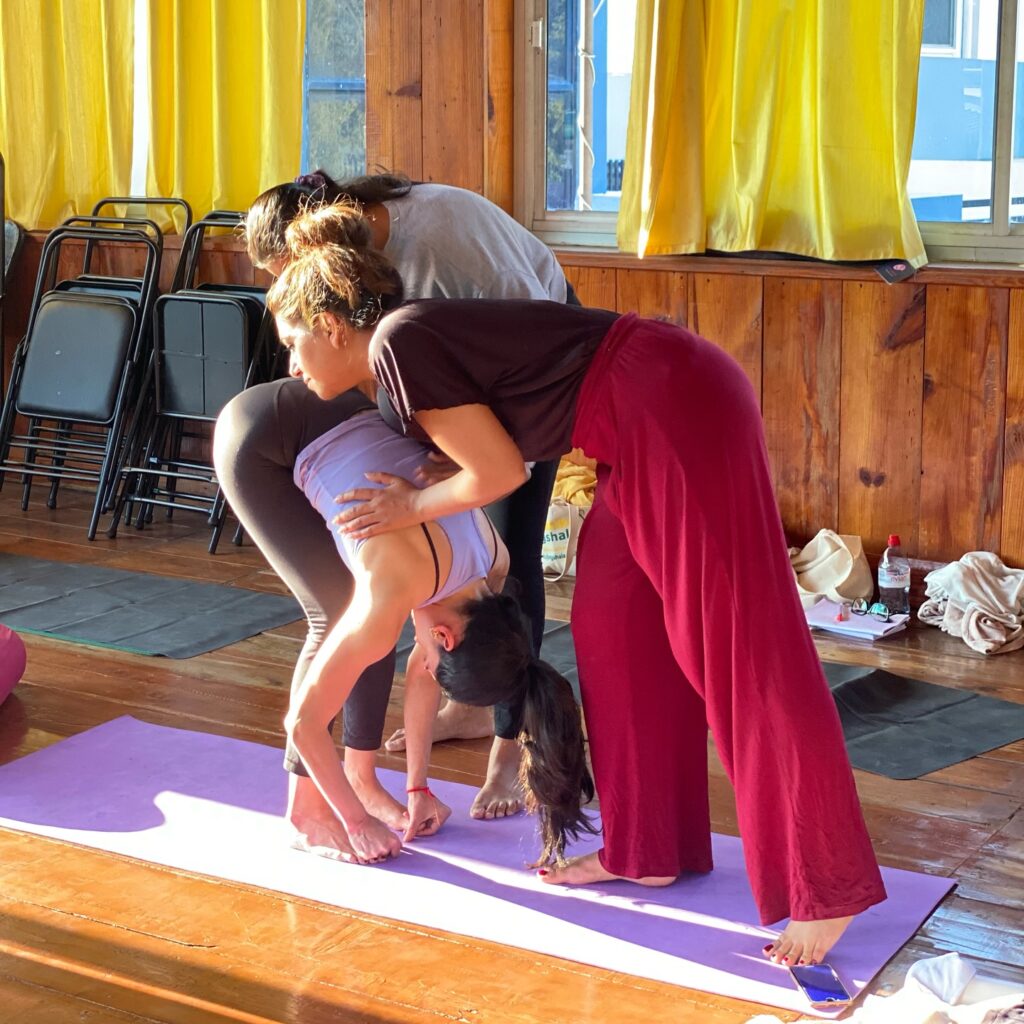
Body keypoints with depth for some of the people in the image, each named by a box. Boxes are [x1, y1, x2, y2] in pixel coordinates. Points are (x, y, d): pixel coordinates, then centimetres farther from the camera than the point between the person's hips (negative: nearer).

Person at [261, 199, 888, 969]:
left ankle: (830, 888, 0)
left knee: (737, 644, -7)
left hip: (678, 409, -10)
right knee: (615, 623, 15)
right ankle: (644, 847, 25)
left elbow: (498, 473, -7)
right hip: (657, 421, 10)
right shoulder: (405, 355, 19)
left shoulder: (399, 343, -9)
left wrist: (413, 508, 9)